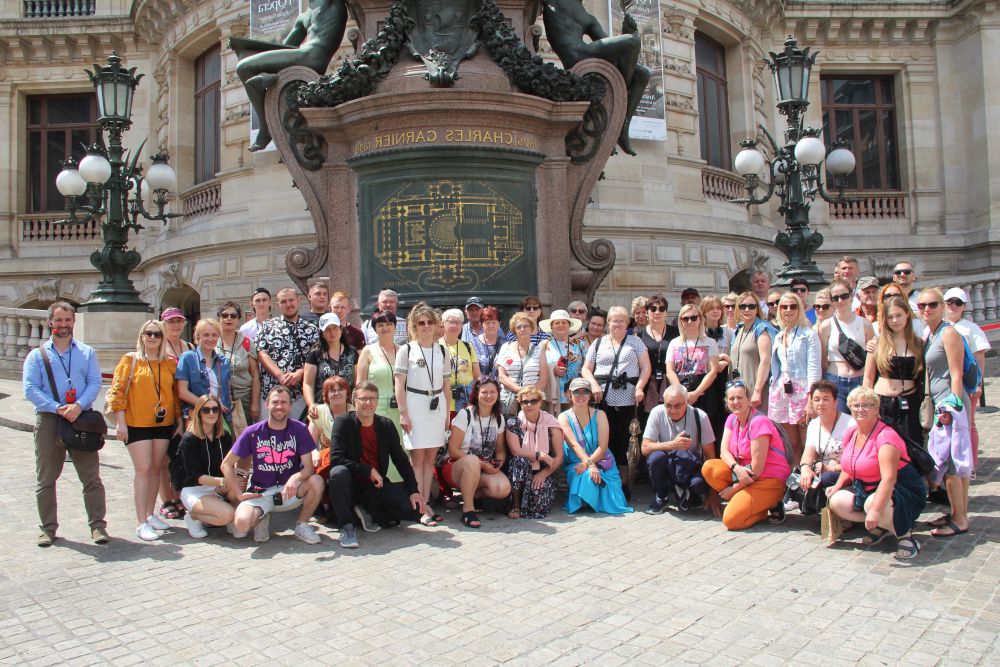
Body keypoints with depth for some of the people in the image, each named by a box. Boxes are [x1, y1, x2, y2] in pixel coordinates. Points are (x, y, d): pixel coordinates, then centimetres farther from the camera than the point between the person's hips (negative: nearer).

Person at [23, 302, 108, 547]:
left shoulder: (87, 352, 12)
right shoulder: (37, 355, 9)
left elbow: (95, 383, 1)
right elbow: (30, 388, -2)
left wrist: (78, 406, -17)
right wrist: (57, 408, -16)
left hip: (82, 419, 0)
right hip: (48, 420, 0)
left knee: (91, 476, -3)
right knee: (46, 479, 7)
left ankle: (97, 525, 3)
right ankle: (48, 528, 18)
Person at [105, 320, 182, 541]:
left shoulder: (170, 363, 8)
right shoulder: (130, 360, -1)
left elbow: (176, 393, 13)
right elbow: (118, 390, -5)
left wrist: (179, 420, 10)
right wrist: (120, 421, -10)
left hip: (163, 423, 4)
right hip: (137, 424, -4)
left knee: (156, 469, 10)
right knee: (143, 470, -6)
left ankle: (150, 514, 23)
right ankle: (141, 523, -2)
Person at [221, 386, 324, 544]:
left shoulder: (299, 429, -5)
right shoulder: (253, 432, -6)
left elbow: (308, 467, -10)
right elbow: (226, 464, 0)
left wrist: (295, 478, -32)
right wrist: (239, 494, -9)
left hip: (289, 491, 1)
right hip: (259, 493, -1)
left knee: (316, 482, -30)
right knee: (241, 524, -30)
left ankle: (302, 525, -3)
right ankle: (262, 517, 8)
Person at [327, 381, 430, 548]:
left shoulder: (387, 425, 2)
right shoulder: (343, 422, -9)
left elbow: (401, 460, 4)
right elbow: (336, 458, -19)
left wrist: (414, 490, -7)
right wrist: (369, 471, -21)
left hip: (377, 485, 3)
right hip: (351, 485, -3)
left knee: (416, 507, -16)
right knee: (338, 472, -37)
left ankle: (369, 514, 4)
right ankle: (347, 526, -19)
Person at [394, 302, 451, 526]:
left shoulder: (442, 351, 10)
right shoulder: (406, 350, -1)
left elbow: (446, 384, 13)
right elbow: (399, 384, -4)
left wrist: (447, 412, 10)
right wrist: (403, 413, -11)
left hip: (437, 406, 4)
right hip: (415, 406, -4)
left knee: (431, 457, 6)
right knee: (417, 458, -3)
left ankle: (425, 504, 14)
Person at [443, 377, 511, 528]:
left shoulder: (498, 418, 5)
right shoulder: (465, 414, -11)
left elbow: (500, 450, 10)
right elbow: (453, 450, -14)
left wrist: (498, 464, -13)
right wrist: (480, 463, -19)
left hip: (485, 469, 5)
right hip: (457, 466, -4)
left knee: (504, 488, -26)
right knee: (472, 461, -40)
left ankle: (471, 495, 3)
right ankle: (468, 509, -24)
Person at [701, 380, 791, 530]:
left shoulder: (759, 422, -20)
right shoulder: (732, 419, 4)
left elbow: (757, 467, -20)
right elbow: (724, 451, -2)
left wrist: (735, 488, -12)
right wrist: (736, 468, -24)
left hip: (769, 480, -8)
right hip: (744, 473, 8)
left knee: (731, 520, -21)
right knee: (708, 468, -14)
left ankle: (771, 505, 2)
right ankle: (743, 501, -2)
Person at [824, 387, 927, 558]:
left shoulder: (885, 436, -22)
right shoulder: (850, 433, 4)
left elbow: (888, 478, -32)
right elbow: (849, 468, 16)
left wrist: (875, 510, -41)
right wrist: (838, 486, -4)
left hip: (902, 490, -8)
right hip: (865, 489, 8)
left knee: (872, 504, -38)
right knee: (836, 501, -15)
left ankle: (904, 533, -8)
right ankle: (881, 526, 4)